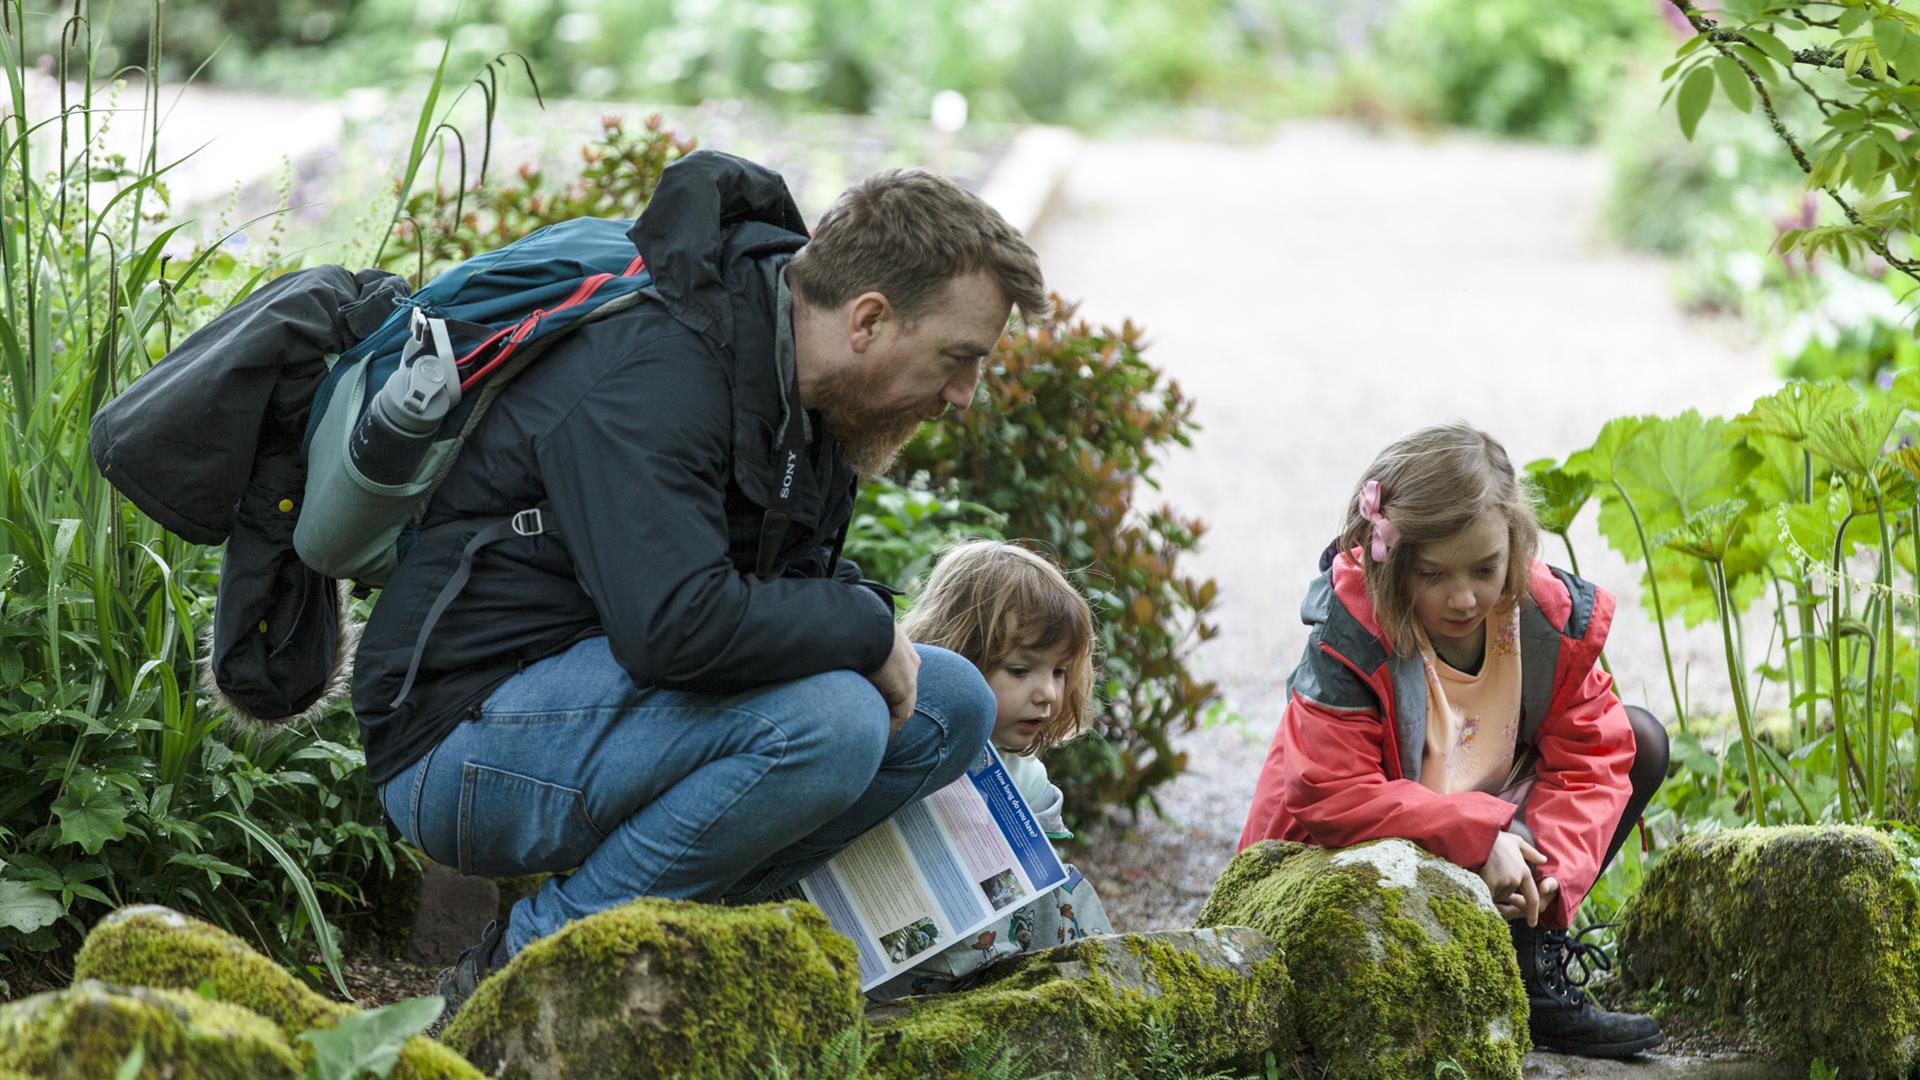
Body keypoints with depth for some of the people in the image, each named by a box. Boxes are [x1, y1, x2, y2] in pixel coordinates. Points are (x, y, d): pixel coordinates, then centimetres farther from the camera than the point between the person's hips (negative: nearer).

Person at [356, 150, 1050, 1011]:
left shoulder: (805, 387, 6)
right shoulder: (651, 379, -25)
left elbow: (800, 584, 20)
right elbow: (675, 623, -36)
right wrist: (866, 630, -21)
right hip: (463, 743, -10)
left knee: (951, 704, 1)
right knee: (827, 719, -30)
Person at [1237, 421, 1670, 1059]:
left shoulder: (1553, 620, -13)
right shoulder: (1350, 642, -27)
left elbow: (1590, 759, -9)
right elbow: (1331, 796, -31)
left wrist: (1549, 871, -27)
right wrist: (1477, 836, -34)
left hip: (1495, 842, 6)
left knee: (1640, 742, -3)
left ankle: (1534, 963, -9)